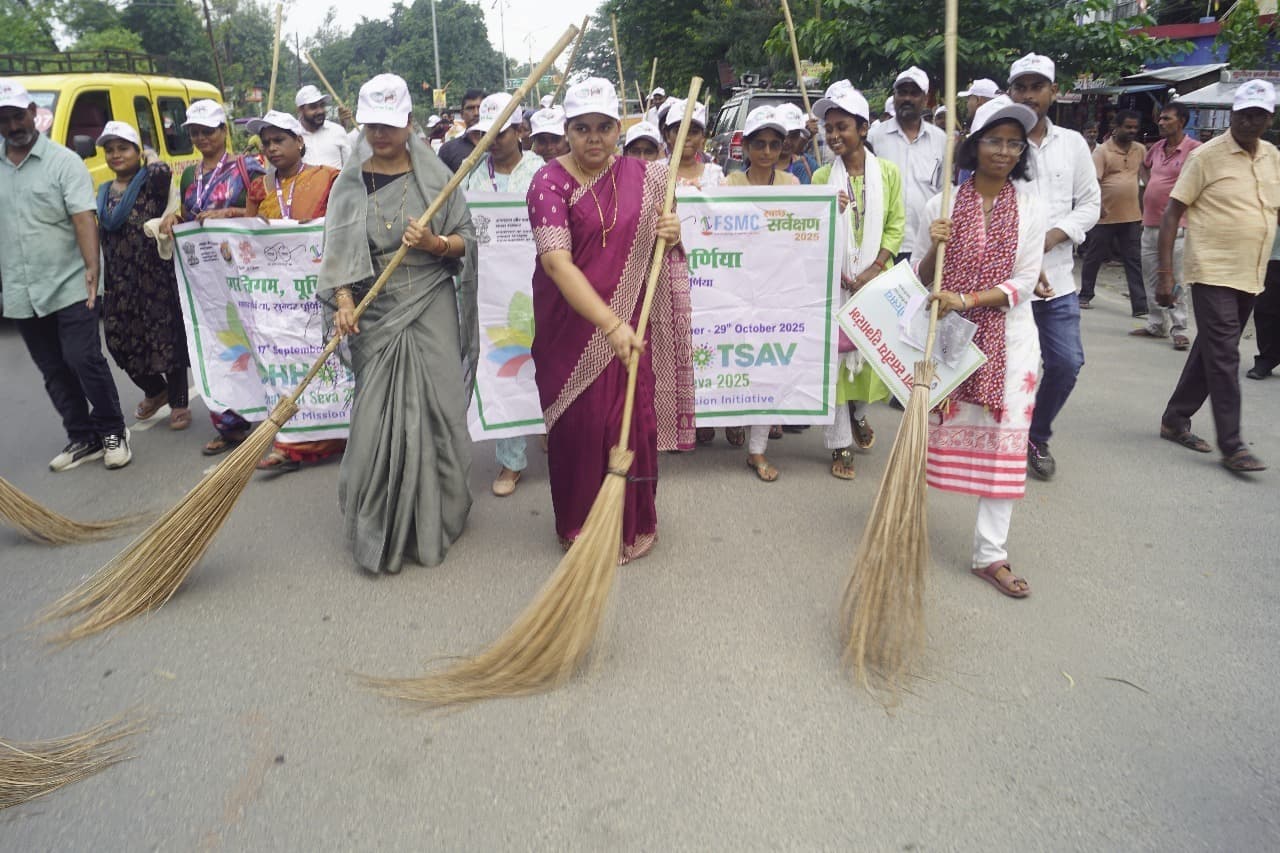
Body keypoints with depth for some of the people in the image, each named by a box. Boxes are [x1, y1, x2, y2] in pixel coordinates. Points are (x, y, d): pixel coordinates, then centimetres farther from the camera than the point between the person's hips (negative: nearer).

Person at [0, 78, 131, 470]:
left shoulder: (63, 161, -4)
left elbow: (83, 218, -13)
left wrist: (92, 268, -24)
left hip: (68, 287, -5)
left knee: (84, 360, -5)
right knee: (54, 372, 10)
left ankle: (112, 432, 11)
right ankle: (82, 437, 21)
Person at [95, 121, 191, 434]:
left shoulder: (151, 181, -5)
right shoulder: (105, 192, 14)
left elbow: (163, 171, -30)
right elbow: (103, 234, 19)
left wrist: (151, 160, -7)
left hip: (157, 276, -7)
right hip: (119, 283, 7)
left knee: (167, 338, 0)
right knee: (121, 340, 10)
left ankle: (178, 403, 14)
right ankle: (155, 391, 33)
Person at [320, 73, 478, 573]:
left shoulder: (434, 176, 4)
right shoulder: (350, 184, 7)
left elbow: (467, 241, 6)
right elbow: (339, 251, 1)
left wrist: (436, 243, -15)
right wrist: (343, 301, -15)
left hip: (431, 308, -1)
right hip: (375, 311, 1)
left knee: (433, 410, -1)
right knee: (377, 416, -1)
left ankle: (432, 524, 16)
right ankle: (380, 531, 12)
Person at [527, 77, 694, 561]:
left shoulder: (643, 176, 4)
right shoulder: (550, 182, -9)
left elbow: (656, 248, 17)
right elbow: (557, 262, -22)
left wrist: (672, 236, -8)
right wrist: (610, 324, -31)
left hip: (633, 325, 3)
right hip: (574, 329, -3)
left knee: (635, 421, 6)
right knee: (579, 425, 5)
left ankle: (634, 522, 27)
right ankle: (580, 525, 26)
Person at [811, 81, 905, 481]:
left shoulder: (888, 172, 1)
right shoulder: (822, 177, 1)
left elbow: (896, 226, 0)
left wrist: (873, 270, -11)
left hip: (876, 280, 1)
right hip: (833, 280, -1)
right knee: (835, 354, -1)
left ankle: (859, 413, 39)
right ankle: (840, 444, 9)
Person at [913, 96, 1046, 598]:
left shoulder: (1030, 211, 3)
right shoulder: (942, 204, 1)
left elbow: (1023, 282, -5)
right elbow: (922, 280, 3)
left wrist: (967, 300, -19)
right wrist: (934, 249, -18)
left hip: (1006, 340, 1)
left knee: (1004, 440, 1)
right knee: (931, 430, 6)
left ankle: (991, 555, 9)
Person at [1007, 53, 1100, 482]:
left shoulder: (1072, 143, 8)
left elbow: (1090, 203, 11)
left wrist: (1055, 235, -9)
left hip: (1058, 276, 4)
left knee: (1067, 362, 4)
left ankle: (1036, 437, 25)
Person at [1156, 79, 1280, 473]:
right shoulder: (1207, 156, -6)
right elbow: (1172, 214, -8)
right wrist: (1165, 274, -13)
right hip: (1213, 273, -6)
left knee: (1211, 351, 12)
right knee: (1224, 357, -7)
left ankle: (1175, 420, 24)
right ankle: (1231, 445, -2)